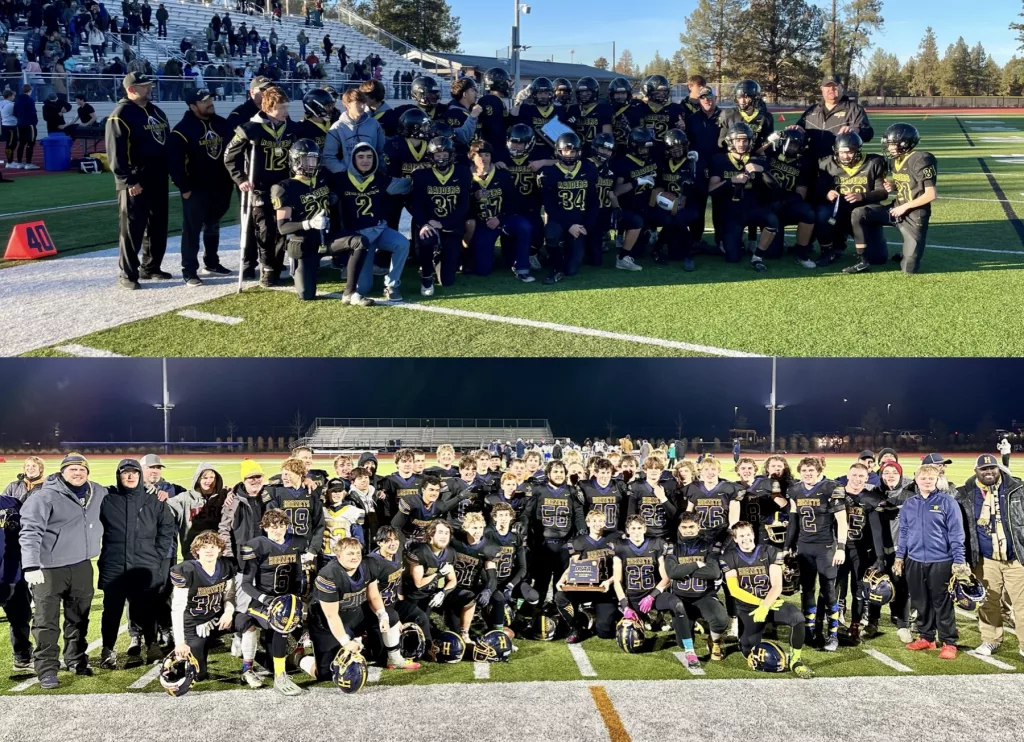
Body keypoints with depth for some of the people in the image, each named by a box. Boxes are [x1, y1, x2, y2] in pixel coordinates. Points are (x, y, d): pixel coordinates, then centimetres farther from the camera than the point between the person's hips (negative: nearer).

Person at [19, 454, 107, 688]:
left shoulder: (98, 493, 7)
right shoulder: (45, 497, -13)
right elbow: (30, 532, -19)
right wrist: (31, 566, -28)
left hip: (82, 566, 6)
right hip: (49, 568, -6)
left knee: (79, 618, 17)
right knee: (46, 621, -4)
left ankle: (76, 660, 33)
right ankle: (46, 670, 3)